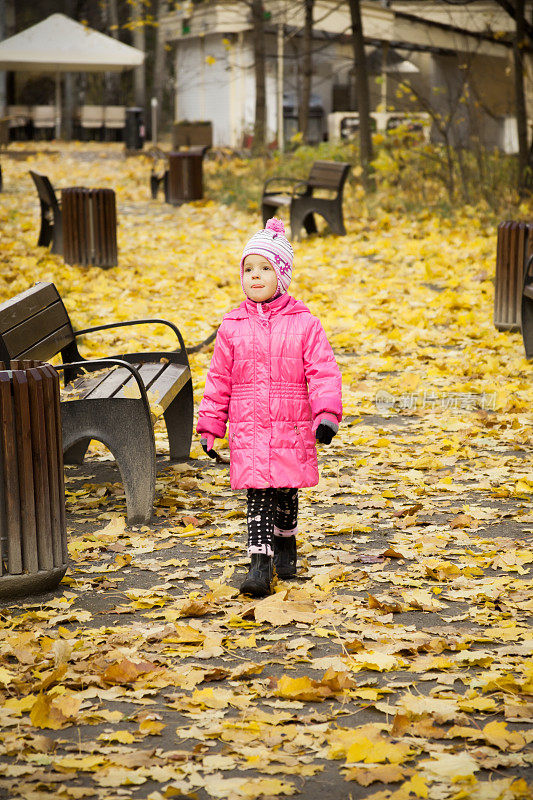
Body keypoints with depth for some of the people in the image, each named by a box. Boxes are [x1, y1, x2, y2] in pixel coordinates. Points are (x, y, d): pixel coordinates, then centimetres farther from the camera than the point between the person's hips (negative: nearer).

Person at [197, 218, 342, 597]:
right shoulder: (232, 327, 3)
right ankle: (260, 566, -7)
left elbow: (323, 373, -6)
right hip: (248, 433, 0)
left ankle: (286, 544, 38)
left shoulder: (304, 324, -2)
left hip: (292, 431, 0)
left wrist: (327, 413, -19)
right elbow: (219, 380, 8)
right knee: (258, 496, -6)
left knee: (285, 493, 13)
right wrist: (209, 427, 7)